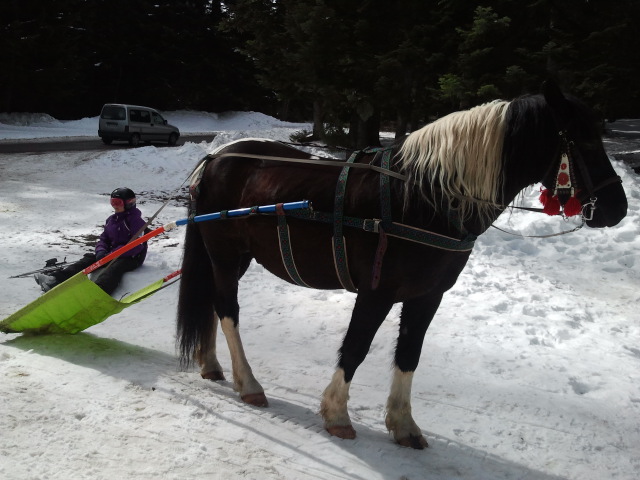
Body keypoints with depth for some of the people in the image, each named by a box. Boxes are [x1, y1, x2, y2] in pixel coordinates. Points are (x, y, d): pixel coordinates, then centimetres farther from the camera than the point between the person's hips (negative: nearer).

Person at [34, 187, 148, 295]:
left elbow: (137, 245, -18)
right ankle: (55, 279, -29)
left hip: (132, 258, -8)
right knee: (88, 259, -13)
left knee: (115, 266, -38)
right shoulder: (111, 220, 17)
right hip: (113, 254, 8)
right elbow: (103, 239, 17)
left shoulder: (136, 221, -8)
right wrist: (101, 251, -8)